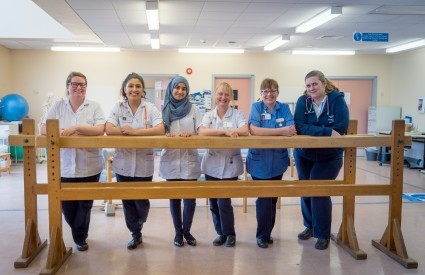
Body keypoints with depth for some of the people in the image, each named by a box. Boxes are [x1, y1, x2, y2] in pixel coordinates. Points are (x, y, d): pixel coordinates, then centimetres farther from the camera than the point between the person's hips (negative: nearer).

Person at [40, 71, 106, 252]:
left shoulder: (94, 107, -1)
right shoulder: (57, 106, 4)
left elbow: (100, 130, -13)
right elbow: (43, 129, -1)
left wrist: (76, 128, -23)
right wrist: (61, 132, -20)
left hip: (88, 167, -1)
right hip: (64, 167, 2)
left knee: (85, 204, 9)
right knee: (66, 204, 11)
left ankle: (80, 237, 30)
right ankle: (78, 233, 38)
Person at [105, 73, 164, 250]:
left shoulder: (150, 108, -3)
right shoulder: (118, 108, 0)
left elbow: (160, 130, -17)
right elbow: (108, 130, -12)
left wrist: (134, 131, -19)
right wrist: (129, 131, -17)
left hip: (143, 165, -1)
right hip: (123, 164, 2)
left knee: (141, 201, 6)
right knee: (127, 200, 11)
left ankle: (137, 229, 37)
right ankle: (136, 234, 31)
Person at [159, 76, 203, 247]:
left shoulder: (194, 110, 6)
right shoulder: (164, 110, 8)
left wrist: (190, 134, -22)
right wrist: (166, 135, -19)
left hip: (189, 160, -1)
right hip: (170, 160, 1)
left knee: (190, 198, 0)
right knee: (174, 198, 8)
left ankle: (187, 231, 18)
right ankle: (178, 232, 21)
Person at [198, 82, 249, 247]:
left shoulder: (237, 114, -1)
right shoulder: (208, 115, 4)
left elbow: (245, 131, -18)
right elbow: (202, 132, -13)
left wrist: (215, 132, -16)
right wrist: (225, 130, -23)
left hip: (230, 165, -3)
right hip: (212, 164, 3)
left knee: (224, 201, -4)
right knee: (213, 202, 8)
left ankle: (230, 233, 17)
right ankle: (221, 233, 26)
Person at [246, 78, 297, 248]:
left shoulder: (284, 108, 2)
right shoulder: (256, 107, -5)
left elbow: (292, 130, -12)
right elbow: (253, 130, -21)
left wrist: (265, 131, -28)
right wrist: (280, 131, -27)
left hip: (277, 161, 3)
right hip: (259, 162, -3)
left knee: (273, 198, 14)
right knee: (264, 198, 0)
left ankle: (267, 232, 31)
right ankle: (262, 235, 18)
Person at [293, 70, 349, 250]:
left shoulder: (337, 99, -14)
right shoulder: (303, 101, -8)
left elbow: (341, 127, -25)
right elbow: (299, 127, -21)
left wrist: (313, 130, -20)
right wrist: (327, 131, -31)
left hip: (329, 156, -3)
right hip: (303, 154, 3)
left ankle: (323, 234, 8)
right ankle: (310, 226, 33)